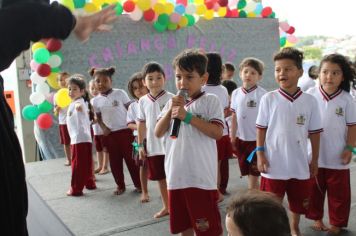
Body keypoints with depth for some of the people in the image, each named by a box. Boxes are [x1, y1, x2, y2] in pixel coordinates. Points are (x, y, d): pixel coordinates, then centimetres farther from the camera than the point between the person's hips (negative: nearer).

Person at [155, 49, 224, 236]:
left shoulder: (210, 101, -5)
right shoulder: (172, 102, 11)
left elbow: (217, 133, -16)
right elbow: (158, 133, 6)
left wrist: (187, 116, -19)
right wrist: (170, 111, -8)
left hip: (202, 176, -5)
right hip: (176, 175, 6)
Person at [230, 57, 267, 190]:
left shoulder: (262, 94, -11)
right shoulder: (236, 93, 4)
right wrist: (232, 138, 12)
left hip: (256, 139, -5)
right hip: (241, 139, 5)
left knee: (253, 175, 1)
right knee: (248, 174, 16)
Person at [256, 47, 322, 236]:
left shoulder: (310, 101, -4)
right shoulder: (268, 99, -8)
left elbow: (314, 132, 3)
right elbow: (261, 128, -3)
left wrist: (315, 160, 7)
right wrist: (260, 154, -6)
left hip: (299, 163, 2)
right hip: (274, 162, -2)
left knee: (298, 200, 20)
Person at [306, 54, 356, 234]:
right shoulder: (310, 95, -6)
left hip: (337, 157, 0)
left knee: (338, 192, 11)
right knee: (314, 190, 15)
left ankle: (337, 223, 29)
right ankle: (317, 218, 34)